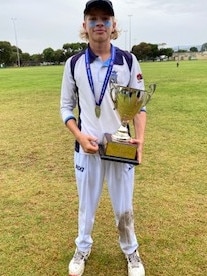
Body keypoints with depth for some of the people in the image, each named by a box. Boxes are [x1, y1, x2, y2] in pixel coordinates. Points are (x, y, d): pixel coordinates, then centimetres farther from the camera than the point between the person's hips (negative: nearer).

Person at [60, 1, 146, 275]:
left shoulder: (128, 61, -2)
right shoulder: (74, 64, -1)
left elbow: (139, 105, 0)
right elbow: (66, 107, 4)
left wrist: (140, 140, -14)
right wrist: (80, 137, -12)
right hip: (86, 148, 1)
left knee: (124, 208, 13)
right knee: (86, 205, 17)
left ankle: (131, 252, 41)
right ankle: (83, 249, 43)